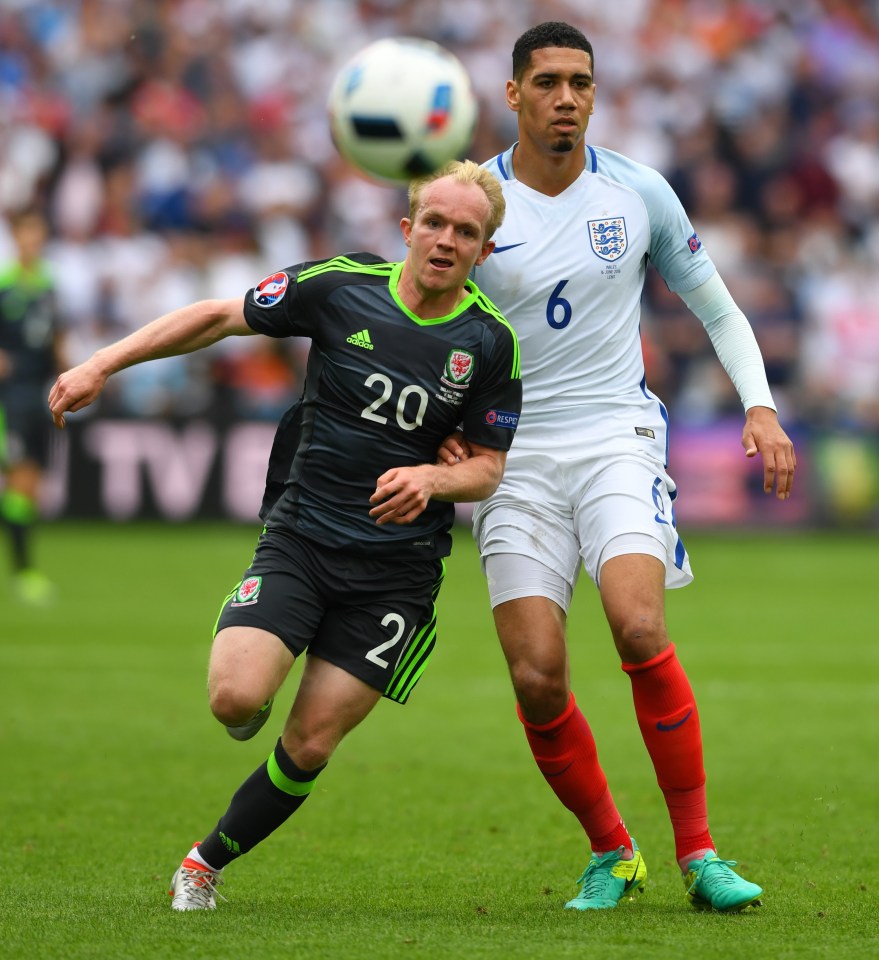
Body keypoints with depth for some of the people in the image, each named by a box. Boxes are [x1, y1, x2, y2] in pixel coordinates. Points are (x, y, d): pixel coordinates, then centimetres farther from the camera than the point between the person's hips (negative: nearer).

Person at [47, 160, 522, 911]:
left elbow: (490, 467, 3)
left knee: (311, 743, -3)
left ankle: (210, 862, 20)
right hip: (299, 538, 0)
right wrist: (102, 365, -2)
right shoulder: (339, 287, -7)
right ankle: (257, 700, 17)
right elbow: (220, 316, 5)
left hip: (396, 572, 0)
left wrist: (432, 479, -20)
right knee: (236, 699, -21)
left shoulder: (491, 343, -5)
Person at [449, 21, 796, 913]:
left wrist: (760, 406, -1)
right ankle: (610, 853, 13)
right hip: (514, 451, 1)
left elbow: (717, 309, 13)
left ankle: (697, 853, -14)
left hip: (618, 437, -1)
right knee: (537, 679, -10)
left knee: (638, 627, -24)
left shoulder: (638, 193, 2)